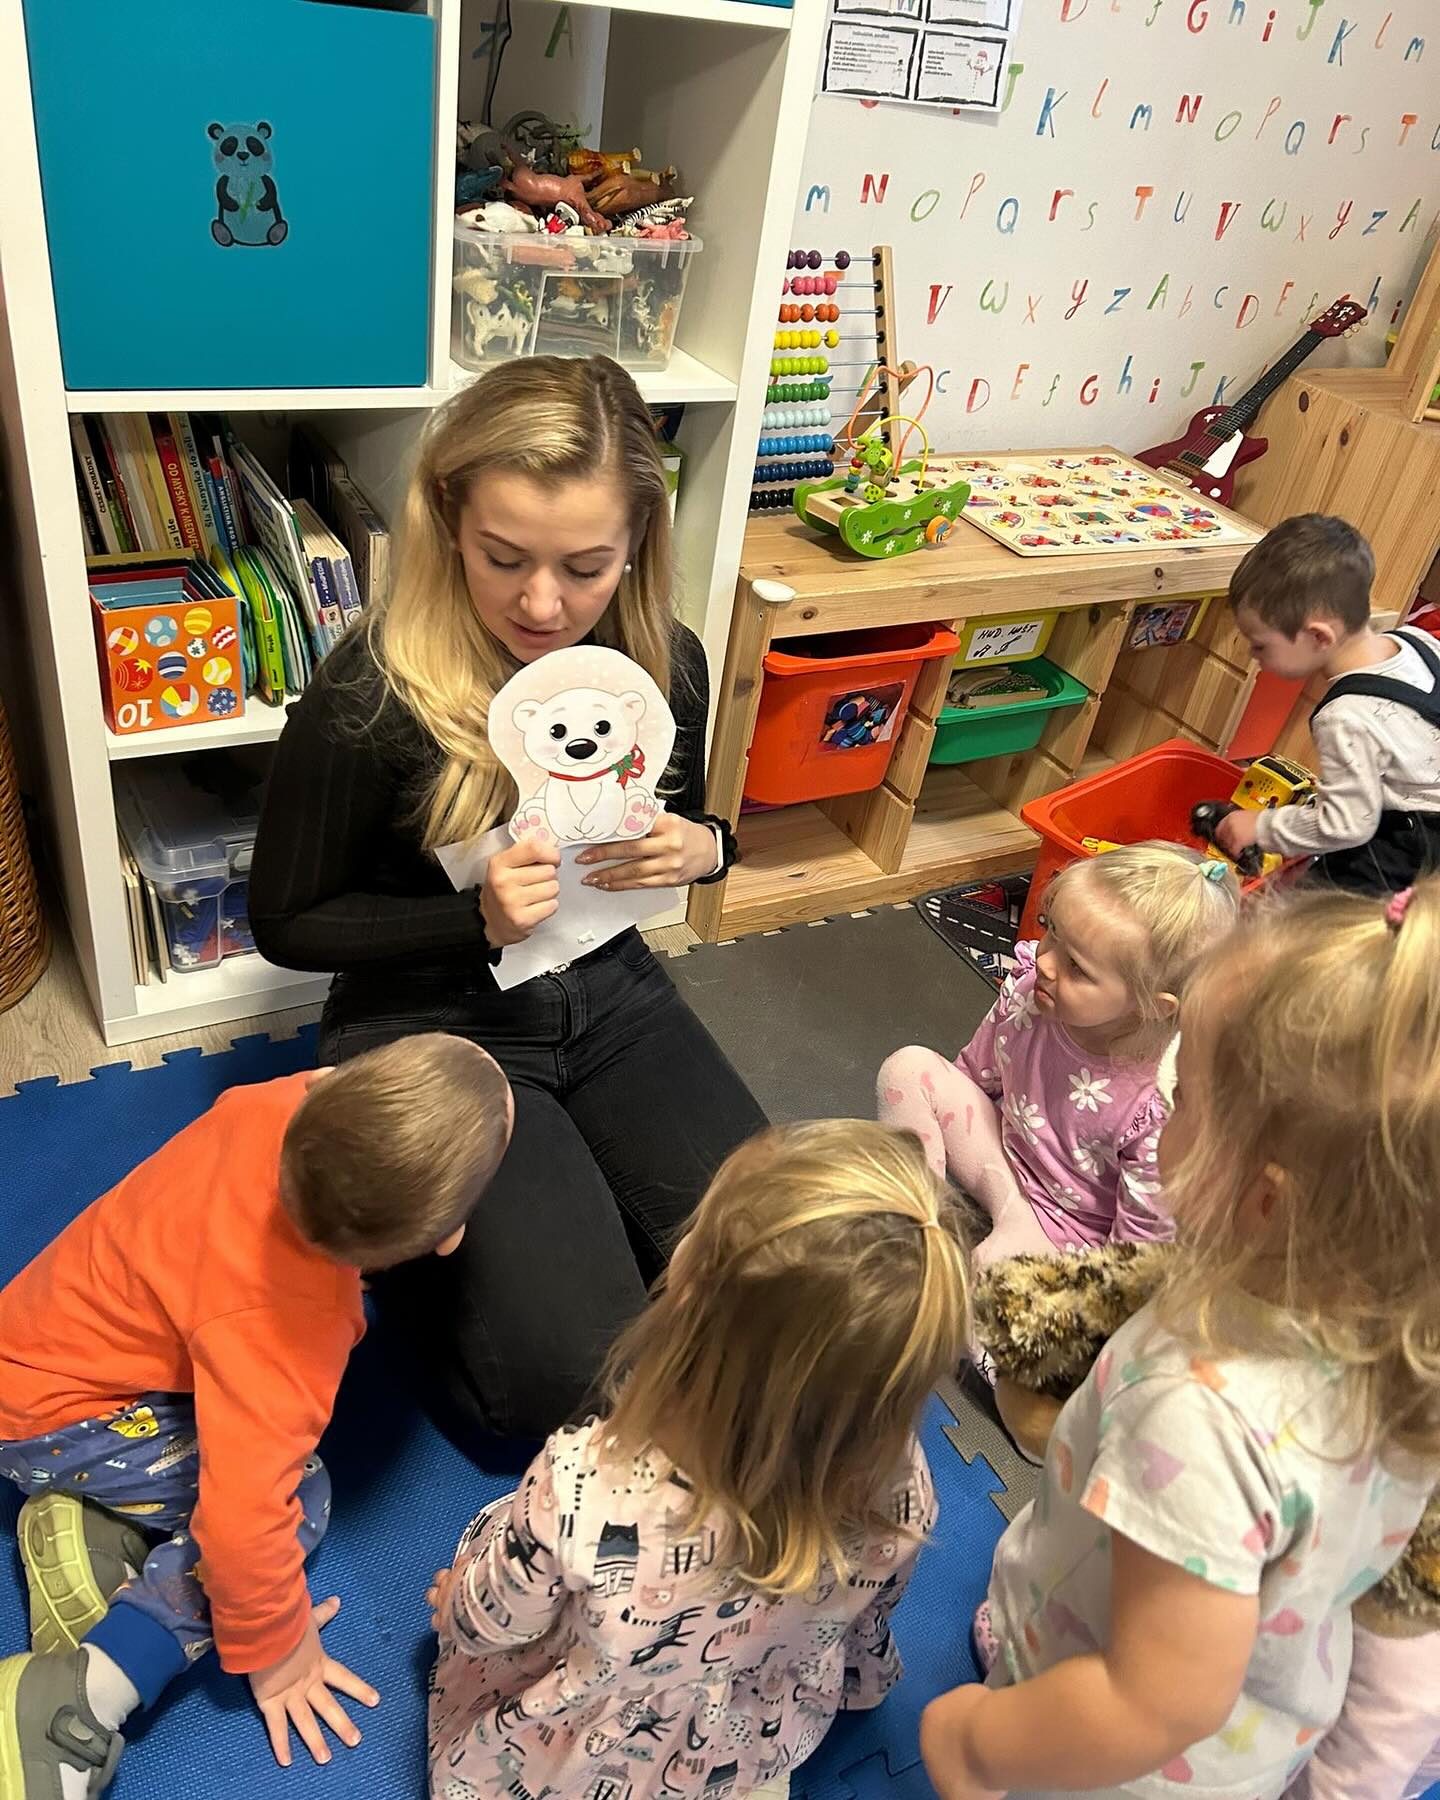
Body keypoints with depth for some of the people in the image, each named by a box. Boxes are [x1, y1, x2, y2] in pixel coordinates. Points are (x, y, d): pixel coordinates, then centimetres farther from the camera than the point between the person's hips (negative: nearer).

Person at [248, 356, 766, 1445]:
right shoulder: (372, 696, -22)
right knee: (582, 1373, -15)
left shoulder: (666, 663, -8)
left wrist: (703, 850, -14)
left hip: (610, 996, 5)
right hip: (434, 1032, -4)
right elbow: (288, 923, -10)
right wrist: (479, 921, -24)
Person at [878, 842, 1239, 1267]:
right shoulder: (1027, 993, -20)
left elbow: (1137, 1247, -20)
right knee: (907, 1067, -10)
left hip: (1066, 1238, -6)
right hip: (1006, 1153, 6)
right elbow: (973, 1075, 2)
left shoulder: (1163, 1109, -33)